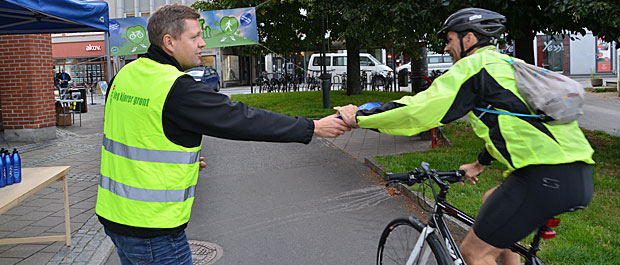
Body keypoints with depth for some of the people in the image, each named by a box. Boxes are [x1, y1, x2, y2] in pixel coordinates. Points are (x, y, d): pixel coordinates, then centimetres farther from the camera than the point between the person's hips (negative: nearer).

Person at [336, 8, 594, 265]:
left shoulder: (475, 65, -5)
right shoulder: (507, 64, 24)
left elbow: (418, 110, -9)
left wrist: (359, 118, 1)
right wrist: (480, 163, 48)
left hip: (550, 178, -10)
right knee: (491, 201, 31)